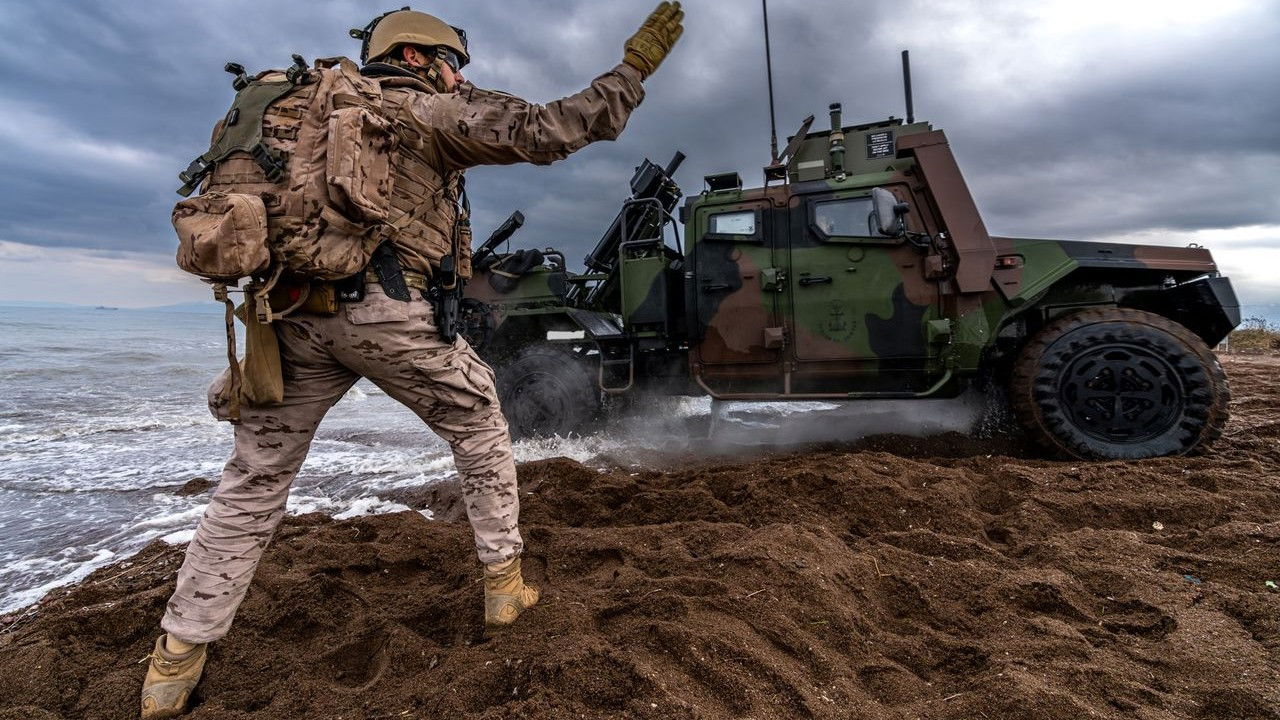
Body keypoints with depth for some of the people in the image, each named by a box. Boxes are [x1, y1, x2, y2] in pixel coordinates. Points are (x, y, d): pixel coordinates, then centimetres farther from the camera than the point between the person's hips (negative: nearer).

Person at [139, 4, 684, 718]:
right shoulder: (435, 111, 6)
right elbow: (548, 130, -3)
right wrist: (634, 68, 2)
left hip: (295, 309, 6)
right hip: (384, 311, -5)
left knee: (255, 482, 13)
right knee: (481, 427, 15)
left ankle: (178, 658, 18)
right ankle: (504, 585, 20)